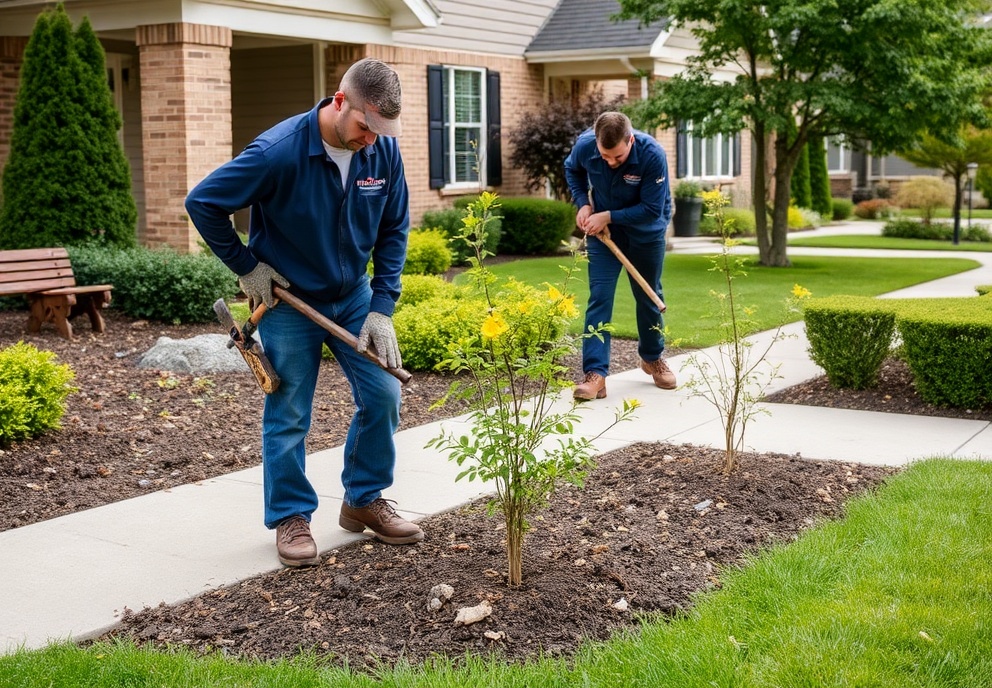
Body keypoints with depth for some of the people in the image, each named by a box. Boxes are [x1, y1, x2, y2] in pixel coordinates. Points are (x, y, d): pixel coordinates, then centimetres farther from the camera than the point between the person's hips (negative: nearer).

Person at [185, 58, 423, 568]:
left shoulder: (383, 151, -11)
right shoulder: (279, 151, -26)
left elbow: (394, 230, 0)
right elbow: (202, 202, -18)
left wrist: (382, 307, -7)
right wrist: (246, 266, -12)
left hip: (353, 296, 5)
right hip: (289, 299, -4)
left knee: (383, 395, 2)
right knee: (288, 415, 2)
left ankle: (363, 501, 21)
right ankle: (291, 518, 18)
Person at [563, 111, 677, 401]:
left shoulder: (652, 155, -32)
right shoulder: (585, 145, -23)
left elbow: (652, 209, -26)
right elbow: (572, 170, 2)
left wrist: (608, 216, -28)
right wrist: (583, 203, -12)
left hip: (646, 232, -1)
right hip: (603, 229, 1)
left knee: (648, 297, 14)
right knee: (599, 296, -10)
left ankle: (652, 358, 37)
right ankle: (595, 374, -14)